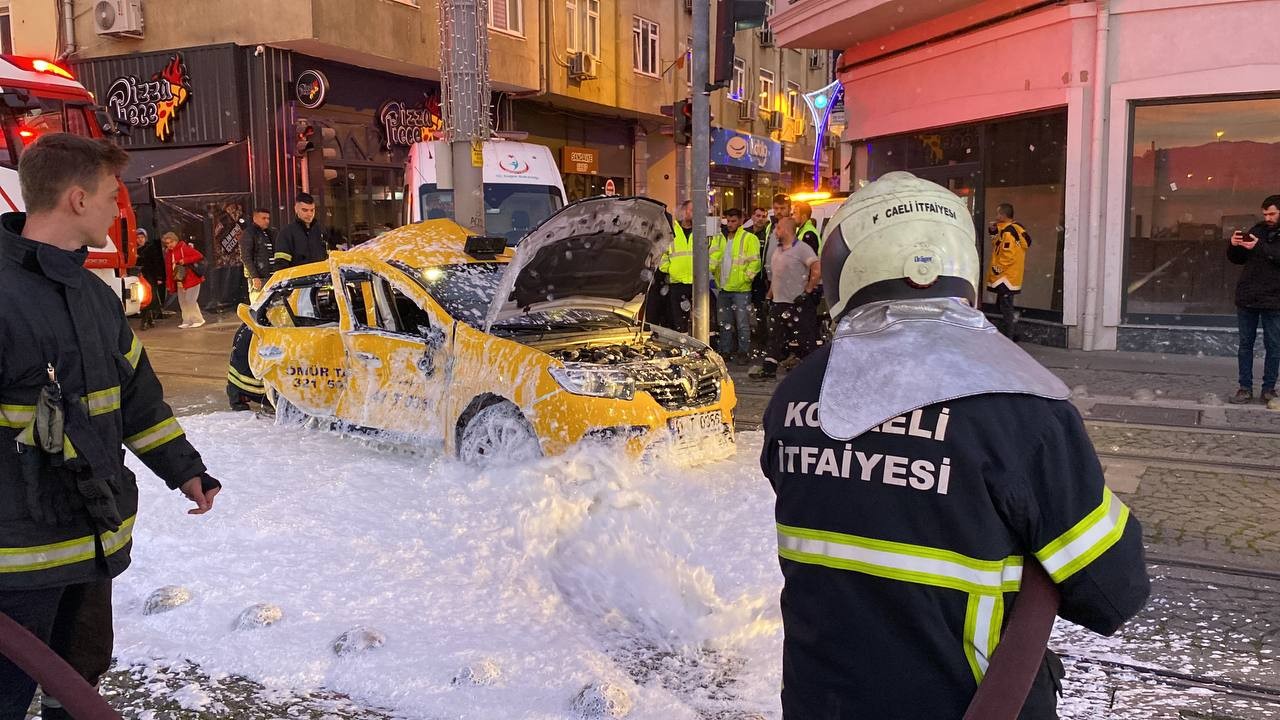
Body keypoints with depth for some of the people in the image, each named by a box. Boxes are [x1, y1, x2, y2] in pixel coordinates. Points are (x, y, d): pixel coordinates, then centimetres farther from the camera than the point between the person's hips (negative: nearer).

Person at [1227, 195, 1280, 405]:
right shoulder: (1257, 230, 11)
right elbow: (1237, 259, 15)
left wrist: (1260, 247, -30)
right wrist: (1234, 246, -5)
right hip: (1247, 298, 4)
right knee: (1245, 344, 6)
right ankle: (1245, 388, 12)